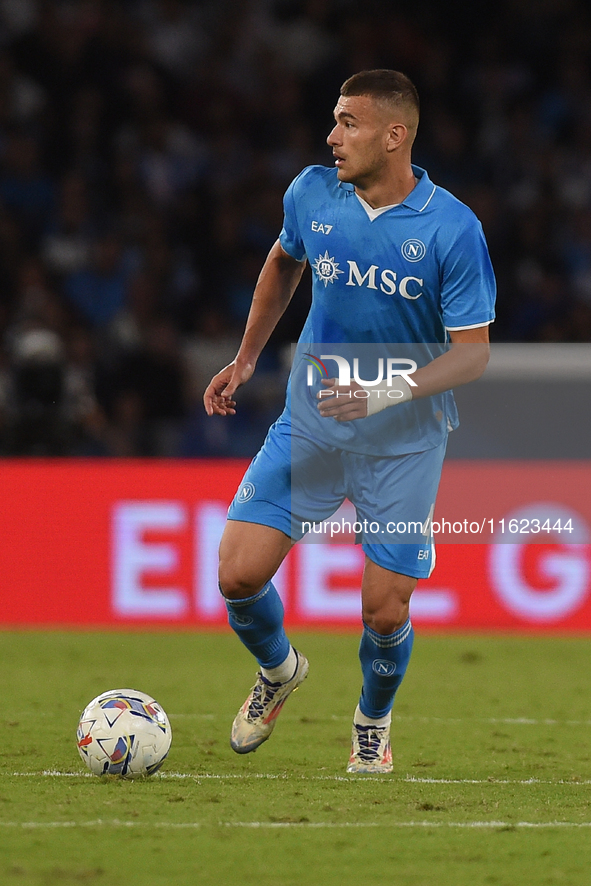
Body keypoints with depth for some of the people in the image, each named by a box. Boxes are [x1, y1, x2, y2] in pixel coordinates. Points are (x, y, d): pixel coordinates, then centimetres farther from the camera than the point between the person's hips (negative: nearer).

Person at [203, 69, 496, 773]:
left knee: (385, 612, -2)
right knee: (239, 575, -8)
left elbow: (473, 351, -15)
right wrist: (246, 359, 16)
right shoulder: (311, 194, -5)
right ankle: (279, 670, 26)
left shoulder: (453, 229, -17)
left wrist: (388, 392, -29)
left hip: (404, 443, -3)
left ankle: (373, 722, 31)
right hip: (309, 425, 3)